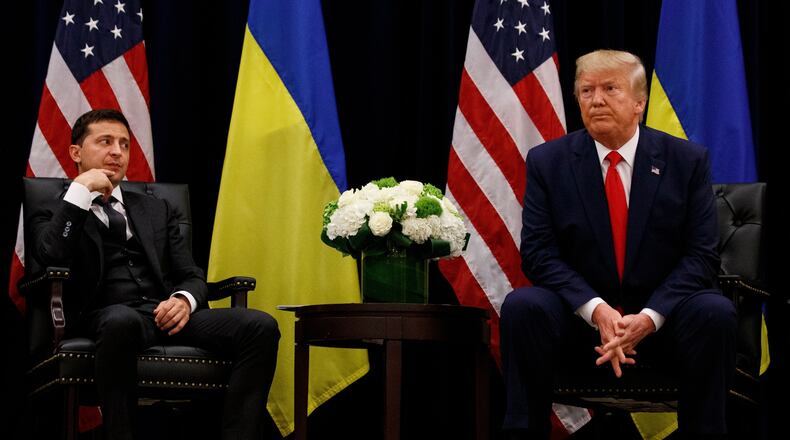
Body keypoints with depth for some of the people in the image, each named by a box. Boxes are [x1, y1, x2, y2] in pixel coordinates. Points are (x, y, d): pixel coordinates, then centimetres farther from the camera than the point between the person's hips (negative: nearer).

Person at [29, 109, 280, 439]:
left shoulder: (156, 210, 28)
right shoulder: (55, 215, 17)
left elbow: (192, 276, 20)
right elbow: (51, 258, -6)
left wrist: (185, 300, -5)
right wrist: (81, 190, -2)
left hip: (167, 314, 4)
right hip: (107, 316, -4)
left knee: (261, 326, -23)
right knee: (122, 321, -43)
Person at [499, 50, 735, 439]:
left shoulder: (688, 160, 0)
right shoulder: (547, 161, 1)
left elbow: (701, 255, -5)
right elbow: (538, 251, -6)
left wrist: (649, 318, -21)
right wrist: (596, 310, -22)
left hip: (662, 316, 0)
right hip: (578, 315, 0)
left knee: (715, 313, -30)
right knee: (521, 307, -29)